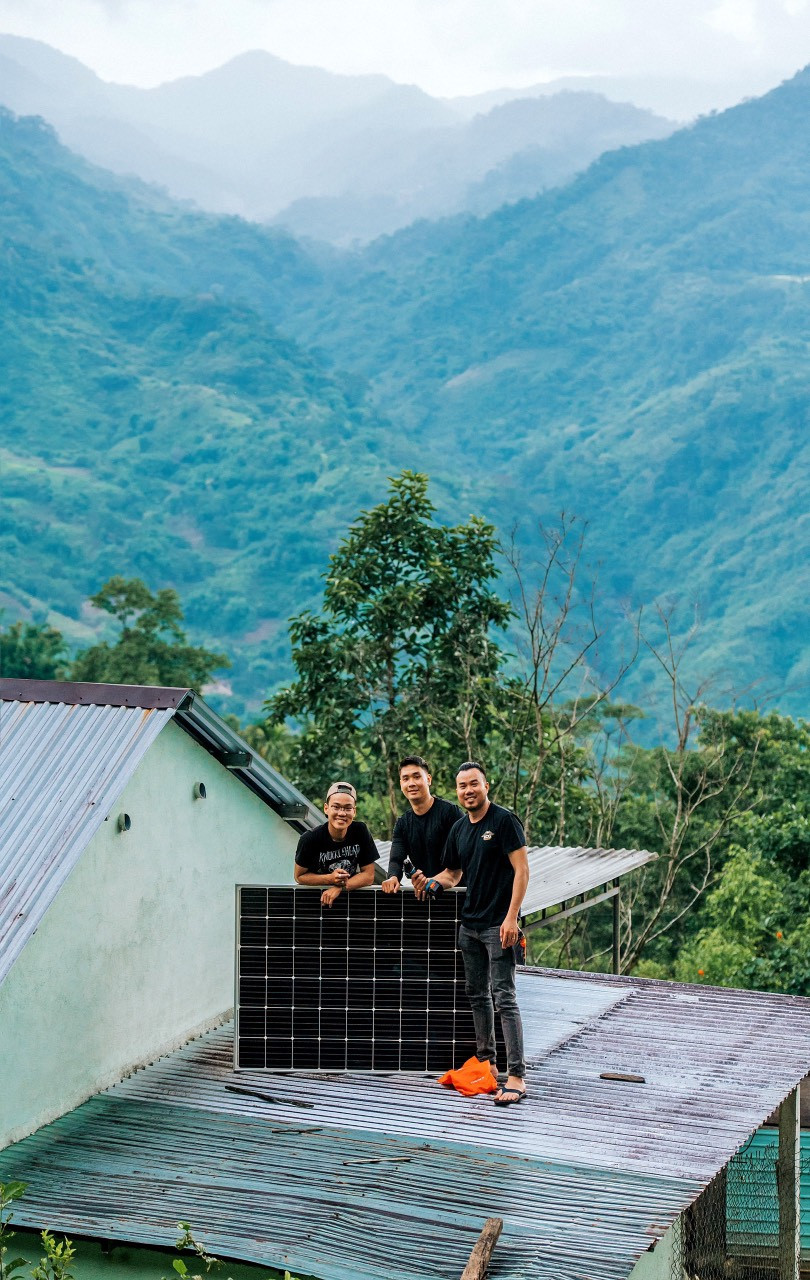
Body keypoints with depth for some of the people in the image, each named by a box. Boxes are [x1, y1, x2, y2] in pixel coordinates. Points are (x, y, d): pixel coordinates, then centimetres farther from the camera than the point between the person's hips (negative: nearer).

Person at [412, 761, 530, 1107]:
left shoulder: (504, 820, -9)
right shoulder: (459, 829, 13)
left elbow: (521, 871, -13)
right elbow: (452, 873, 24)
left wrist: (511, 917, -20)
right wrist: (432, 881, 1)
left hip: (498, 925, -8)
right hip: (469, 923, 8)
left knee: (504, 997, -11)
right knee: (477, 995, 15)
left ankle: (516, 1077, -13)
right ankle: (484, 1062, 27)